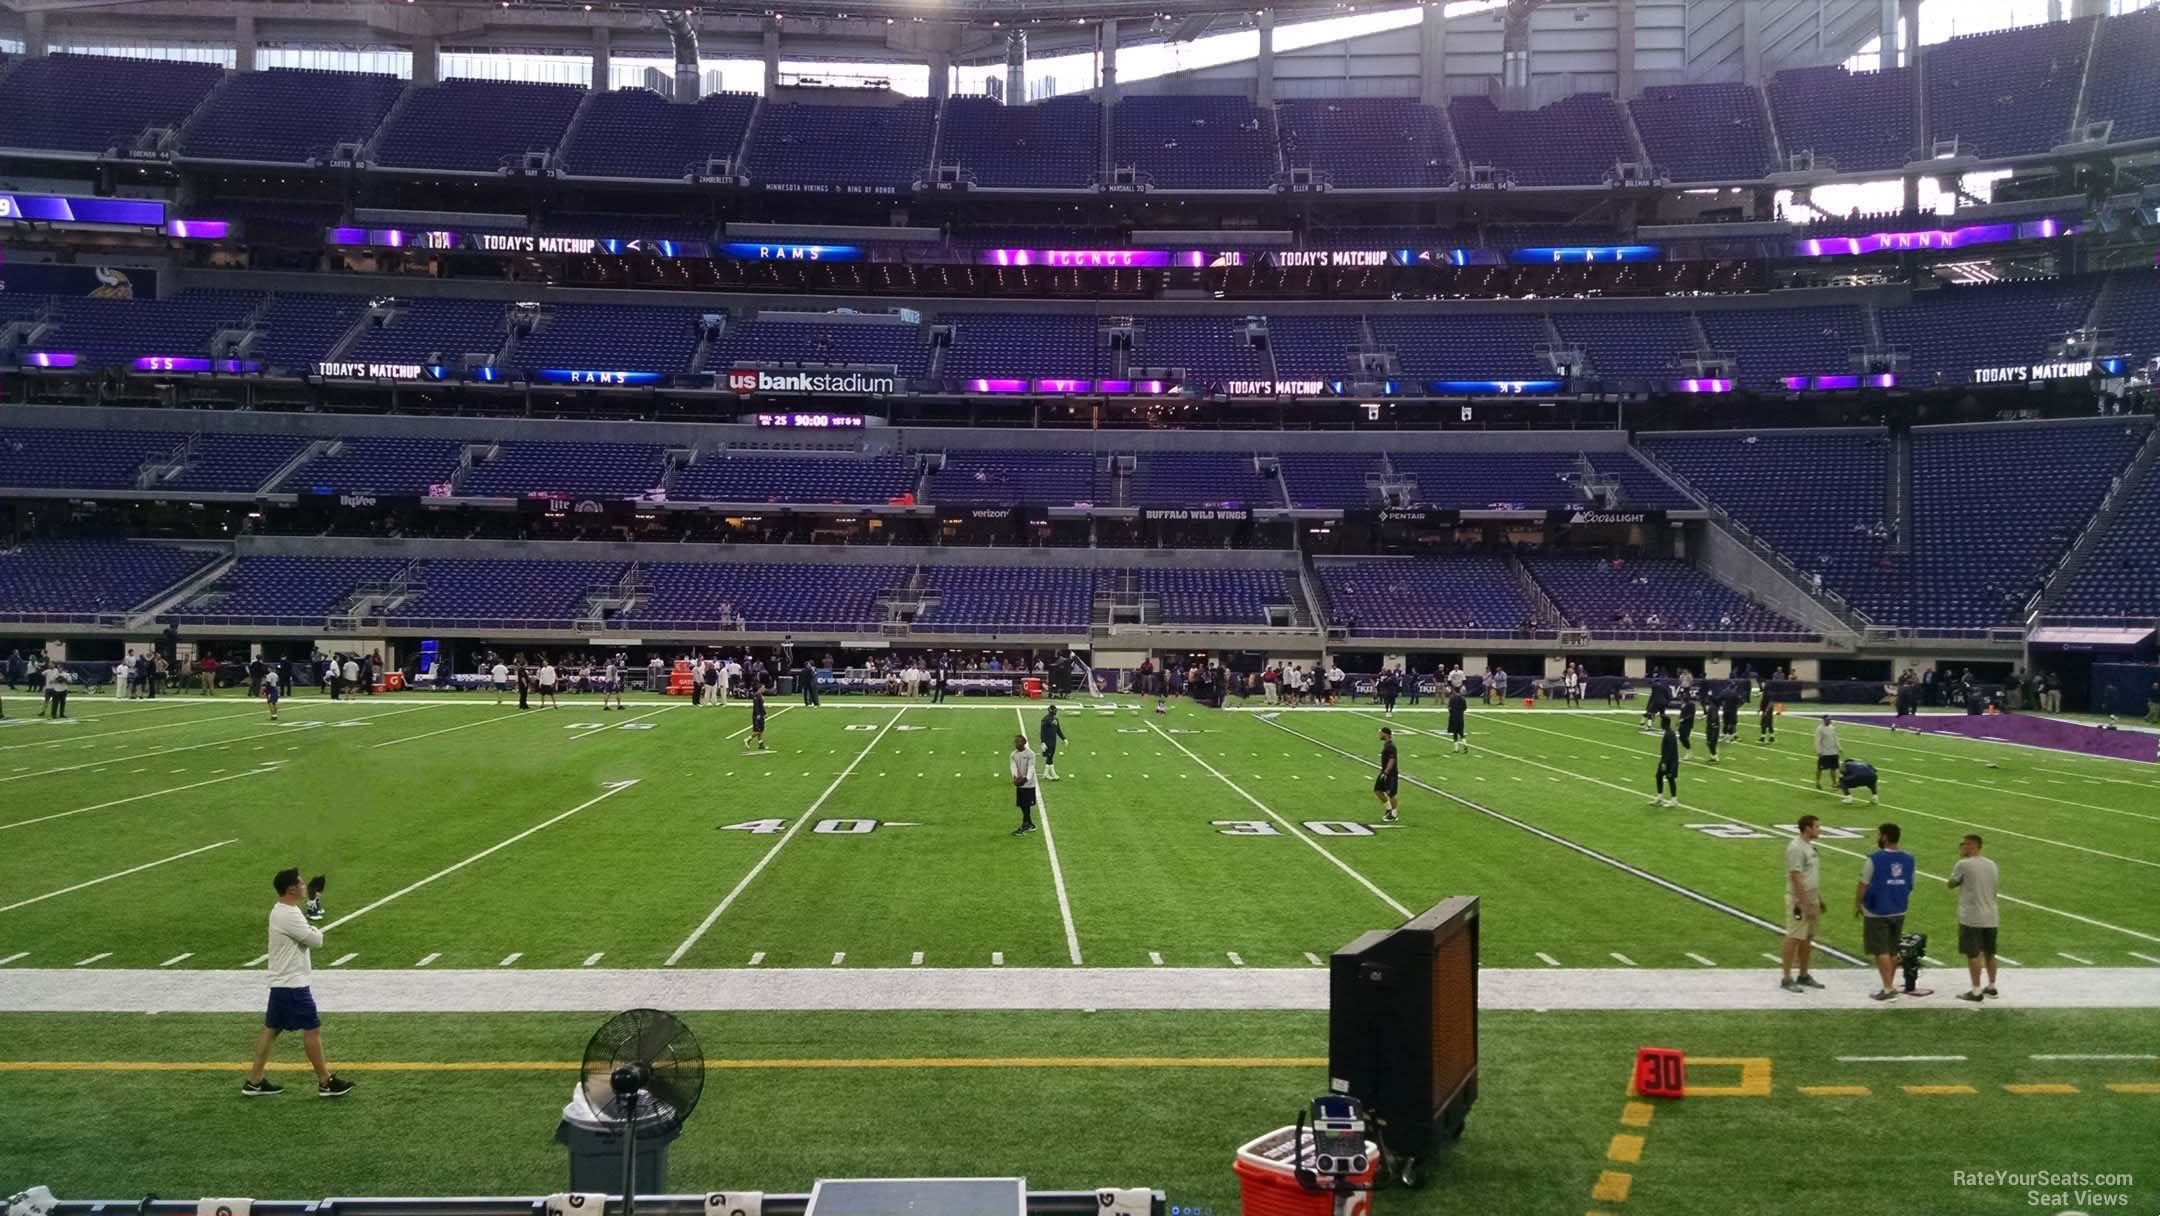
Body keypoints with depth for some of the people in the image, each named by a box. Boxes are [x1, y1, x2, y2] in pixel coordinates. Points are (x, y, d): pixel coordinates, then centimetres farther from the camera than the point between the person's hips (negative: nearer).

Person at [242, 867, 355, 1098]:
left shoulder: (281, 910, 11)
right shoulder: (289, 915, -22)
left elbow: (303, 936, 16)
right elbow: (315, 940, -17)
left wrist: (310, 931, -3)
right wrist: (315, 930, 3)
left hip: (281, 983, 10)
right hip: (293, 985, -10)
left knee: (271, 1029, 14)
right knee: (312, 1029, -3)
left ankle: (254, 1081, 20)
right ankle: (325, 1083, 4)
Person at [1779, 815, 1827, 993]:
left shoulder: (1809, 846, 12)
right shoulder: (1796, 848, -18)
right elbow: (1796, 878, -21)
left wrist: (1819, 899, 21)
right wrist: (1805, 904, -22)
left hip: (1811, 900, 9)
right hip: (1799, 901, -9)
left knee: (1808, 938, 14)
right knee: (1794, 938, -6)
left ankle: (1804, 975, 22)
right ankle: (1786, 978, -2)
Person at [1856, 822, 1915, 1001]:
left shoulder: (1875, 859, -15)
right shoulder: (1908, 859, 3)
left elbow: (1863, 885, -12)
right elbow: (1910, 886, 12)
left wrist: (1857, 905, 2)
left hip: (1877, 913, -6)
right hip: (1899, 912, 6)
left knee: (1881, 952, -2)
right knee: (1893, 951, 15)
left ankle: (1888, 988, -6)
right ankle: (1889, 985, 23)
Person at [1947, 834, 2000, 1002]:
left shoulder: (1963, 865, -13)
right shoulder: (1991, 864, 8)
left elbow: (1951, 885, -2)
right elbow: (1993, 888, 16)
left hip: (1971, 917, -7)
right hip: (1991, 916, 7)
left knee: (1973, 954, 0)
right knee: (1989, 953, 17)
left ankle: (1976, 991, 2)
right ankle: (1991, 987, 27)